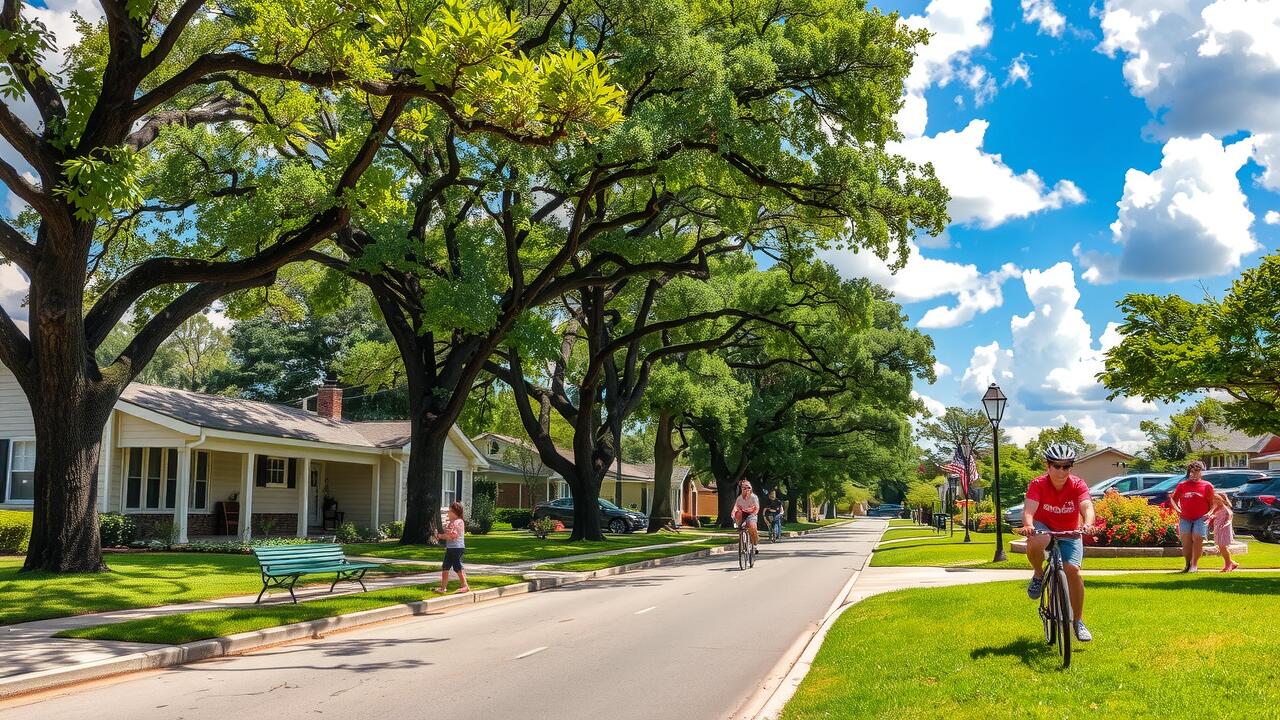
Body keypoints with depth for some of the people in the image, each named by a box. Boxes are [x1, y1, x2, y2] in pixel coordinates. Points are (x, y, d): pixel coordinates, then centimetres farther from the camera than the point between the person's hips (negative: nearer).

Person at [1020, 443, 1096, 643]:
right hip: (1044, 528, -1)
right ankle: (1038, 575, -6)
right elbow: (1029, 509, -33)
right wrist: (1028, 525, -55)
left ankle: (1079, 621, -4)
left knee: (1073, 570, -20)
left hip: (1070, 534, 1)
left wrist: (1087, 525, -53)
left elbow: (1087, 507, -31)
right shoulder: (1038, 485, -19)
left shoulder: (1078, 485, -15)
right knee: (1036, 543, -38)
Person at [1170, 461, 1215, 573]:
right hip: (1185, 518, 2)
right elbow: (1173, 499, 18)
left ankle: (1194, 565, -2)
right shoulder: (1182, 485, 8)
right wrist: (1177, 510, 6)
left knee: (1197, 539, -10)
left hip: (1201, 518, -2)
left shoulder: (1207, 486, 3)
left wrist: (1209, 513, -7)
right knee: (1186, 541, -1)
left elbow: (1212, 503, 6)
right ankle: (1187, 564, 12)